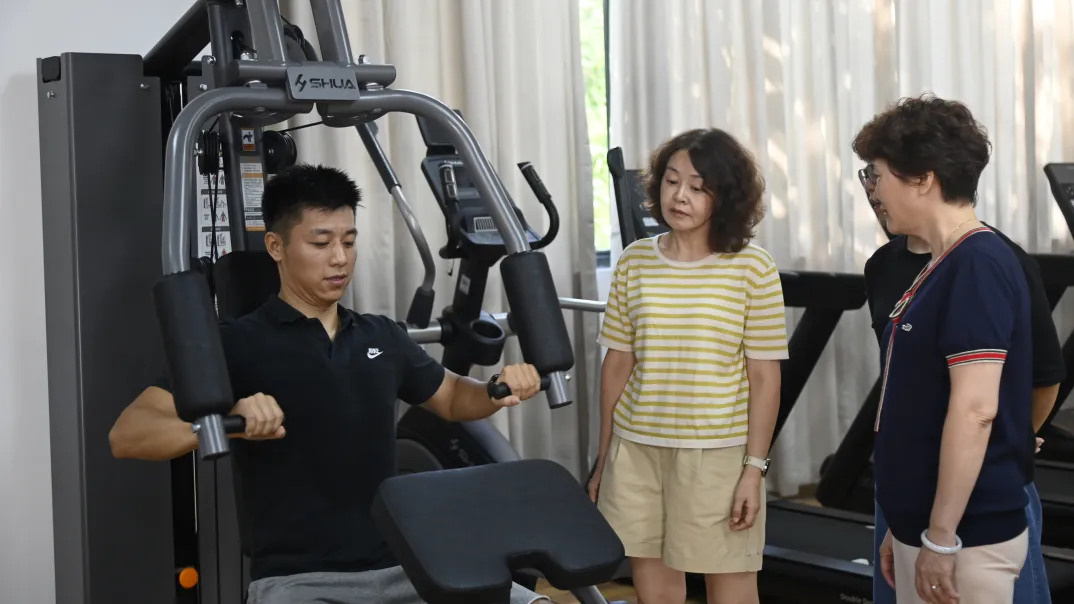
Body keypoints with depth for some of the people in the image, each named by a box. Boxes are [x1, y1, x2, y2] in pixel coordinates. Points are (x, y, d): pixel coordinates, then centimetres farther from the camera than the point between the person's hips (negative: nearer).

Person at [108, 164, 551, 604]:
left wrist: (499, 390, 7)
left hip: (399, 568, 6)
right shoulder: (237, 345, -2)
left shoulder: (383, 337, 14)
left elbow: (451, 398, 30)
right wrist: (225, 421, -31)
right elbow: (127, 435, -11)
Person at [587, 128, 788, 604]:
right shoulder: (634, 261, 3)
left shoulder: (753, 269, -6)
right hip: (636, 451, 3)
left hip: (717, 455, -3)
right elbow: (618, 364, 8)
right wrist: (603, 460, 9)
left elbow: (764, 377, -5)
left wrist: (755, 467, -9)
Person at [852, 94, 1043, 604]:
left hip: (965, 536, -9)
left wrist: (941, 538, -21)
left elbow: (975, 410, -22)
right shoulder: (943, 267, 13)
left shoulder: (977, 266, -17)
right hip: (921, 527, 9)